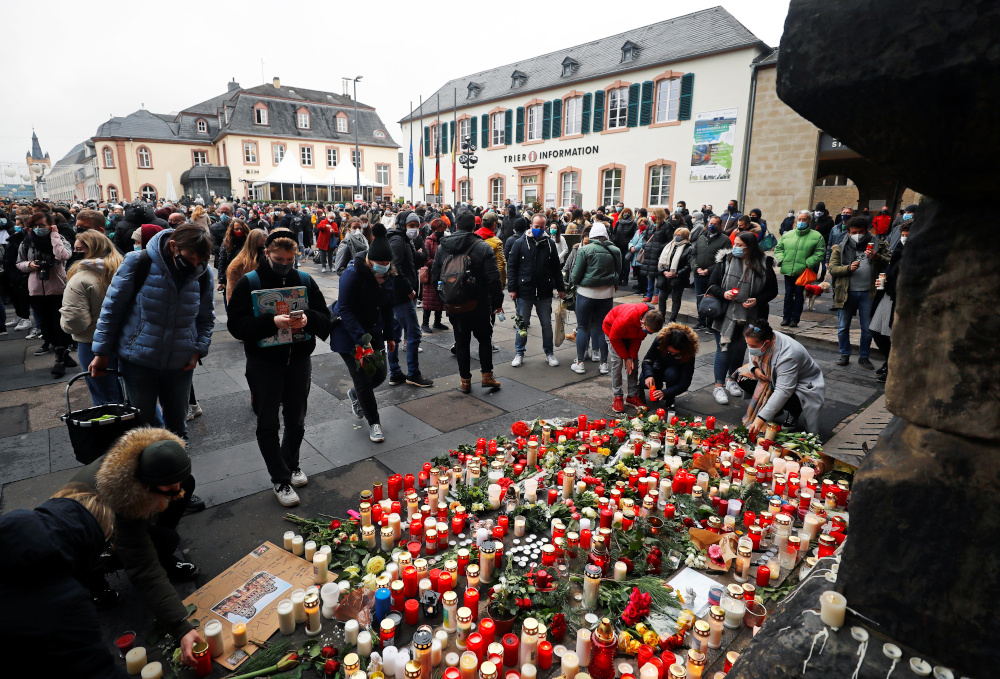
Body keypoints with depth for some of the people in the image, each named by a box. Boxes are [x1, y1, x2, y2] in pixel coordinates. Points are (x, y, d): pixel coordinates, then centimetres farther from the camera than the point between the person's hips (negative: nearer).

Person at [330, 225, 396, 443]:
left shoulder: (388, 276, -2)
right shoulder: (353, 273, -22)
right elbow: (344, 309, -22)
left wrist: (389, 335, 8)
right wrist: (360, 339, -29)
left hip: (374, 333, 6)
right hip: (349, 336, -6)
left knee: (379, 374, 9)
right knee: (363, 379, -1)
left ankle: (355, 394, 43)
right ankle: (374, 422, 18)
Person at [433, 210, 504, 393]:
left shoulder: (442, 248, 3)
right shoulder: (483, 247, -10)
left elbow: (435, 277, 8)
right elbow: (493, 278, -14)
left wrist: (443, 300, 17)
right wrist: (497, 302, -4)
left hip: (454, 305, 3)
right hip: (479, 305, -3)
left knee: (461, 341, 12)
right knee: (484, 338, 14)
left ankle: (465, 380, 17)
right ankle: (487, 375, 12)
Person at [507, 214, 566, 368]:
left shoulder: (550, 244, 4)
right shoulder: (520, 243, -2)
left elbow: (556, 268, 10)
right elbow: (511, 267, -2)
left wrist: (560, 287, 9)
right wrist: (512, 288, -8)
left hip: (544, 293, 2)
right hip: (524, 292, -1)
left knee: (547, 324, 10)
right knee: (522, 323, 9)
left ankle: (549, 352, 25)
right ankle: (519, 353, 22)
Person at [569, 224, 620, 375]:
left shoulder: (585, 250, -9)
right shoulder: (615, 251, 2)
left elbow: (576, 275, -7)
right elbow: (619, 273, 12)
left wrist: (574, 280, 14)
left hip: (587, 293, -3)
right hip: (607, 293, 3)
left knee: (583, 327, 7)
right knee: (603, 328, 10)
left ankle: (579, 363, 9)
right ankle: (604, 364, 15)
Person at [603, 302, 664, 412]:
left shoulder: (649, 321, -26)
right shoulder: (625, 320, -45)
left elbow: (638, 339, -10)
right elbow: (614, 338, -28)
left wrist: (632, 356, -18)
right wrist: (626, 357, -21)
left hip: (629, 334, 5)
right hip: (612, 330, -5)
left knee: (634, 363, -3)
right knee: (617, 362, -16)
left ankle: (633, 396, 4)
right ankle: (617, 397, -10)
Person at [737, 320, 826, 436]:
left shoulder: (788, 355, -38)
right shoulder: (758, 342, -17)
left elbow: (783, 391, -41)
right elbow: (751, 357, 9)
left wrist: (761, 418, -44)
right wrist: (755, 369, -17)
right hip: (774, 378, 7)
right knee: (743, 377, -12)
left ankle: (794, 414, 1)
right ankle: (775, 409, 4)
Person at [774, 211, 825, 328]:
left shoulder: (816, 236, 2)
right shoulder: (788, 235, 11)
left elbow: (820, 253, -3)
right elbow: (778, 248, 17)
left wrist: (808, 263, -15)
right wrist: (780, 259, -1)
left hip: (803, 272, -2)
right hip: (788, 270, 3)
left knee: (799, 295, 3)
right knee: (788, 294, 7)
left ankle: (795, 319, 11)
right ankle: (786, 318, 15)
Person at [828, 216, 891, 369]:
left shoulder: (876, 246, 6)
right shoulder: (840, 248, 5)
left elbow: (888, 264, 0)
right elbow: (832, 269, -1)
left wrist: (877, 258, -18)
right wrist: (849, 268, -17)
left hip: (868, 293, 0)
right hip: (846, 293, 0)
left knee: (867, 328, 7)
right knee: (843, 327, 8)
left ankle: (864, 357, 21)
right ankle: (844, 355, 23)